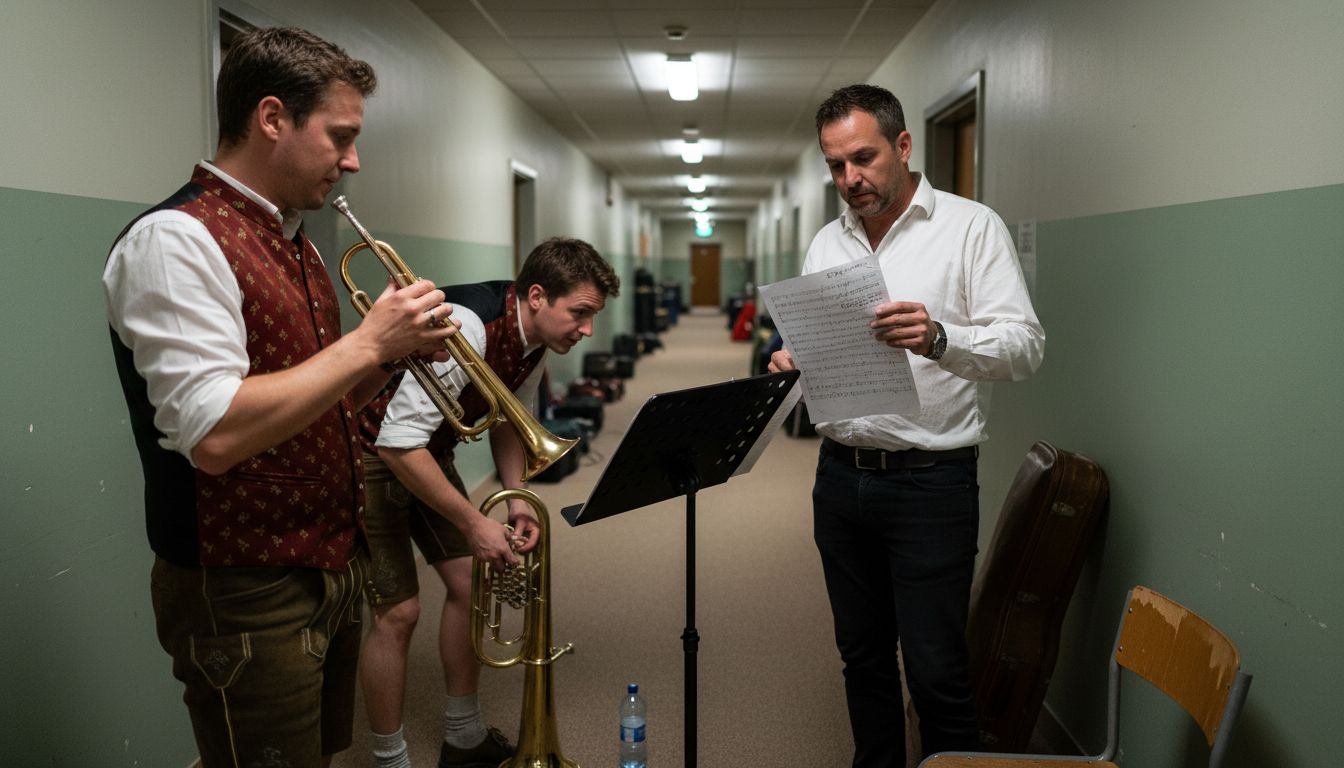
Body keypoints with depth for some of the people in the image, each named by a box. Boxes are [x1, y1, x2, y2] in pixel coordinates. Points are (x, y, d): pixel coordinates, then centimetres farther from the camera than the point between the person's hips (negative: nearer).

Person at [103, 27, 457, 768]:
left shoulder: (296, 244, 11)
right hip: (248, 596, -9)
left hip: (335, 568, 9)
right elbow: (215, 436, -29)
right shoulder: (174, 239, -18)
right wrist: (367, 341, -22)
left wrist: (394, 352, -2)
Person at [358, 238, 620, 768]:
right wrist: (474, 523, -30)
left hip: (428, 452, 8)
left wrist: (517, 499, -7)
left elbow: (509, 422, 9)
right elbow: (399, 443, -36)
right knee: (398, 612, -7)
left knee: (468, 581, 7)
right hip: (370, 453, -8)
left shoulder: (537, 338, -6)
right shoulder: (468, 328, -34)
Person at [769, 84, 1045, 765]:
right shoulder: (827, 243, 12)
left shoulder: (971, 228, -5)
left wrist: (938, 339, -32)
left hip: (930, 482, -5)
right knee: (862, 655, 16)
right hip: (840, 475, 6)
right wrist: (790, 365, -6)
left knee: (935, 670, -1)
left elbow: (1024, 346, -14)